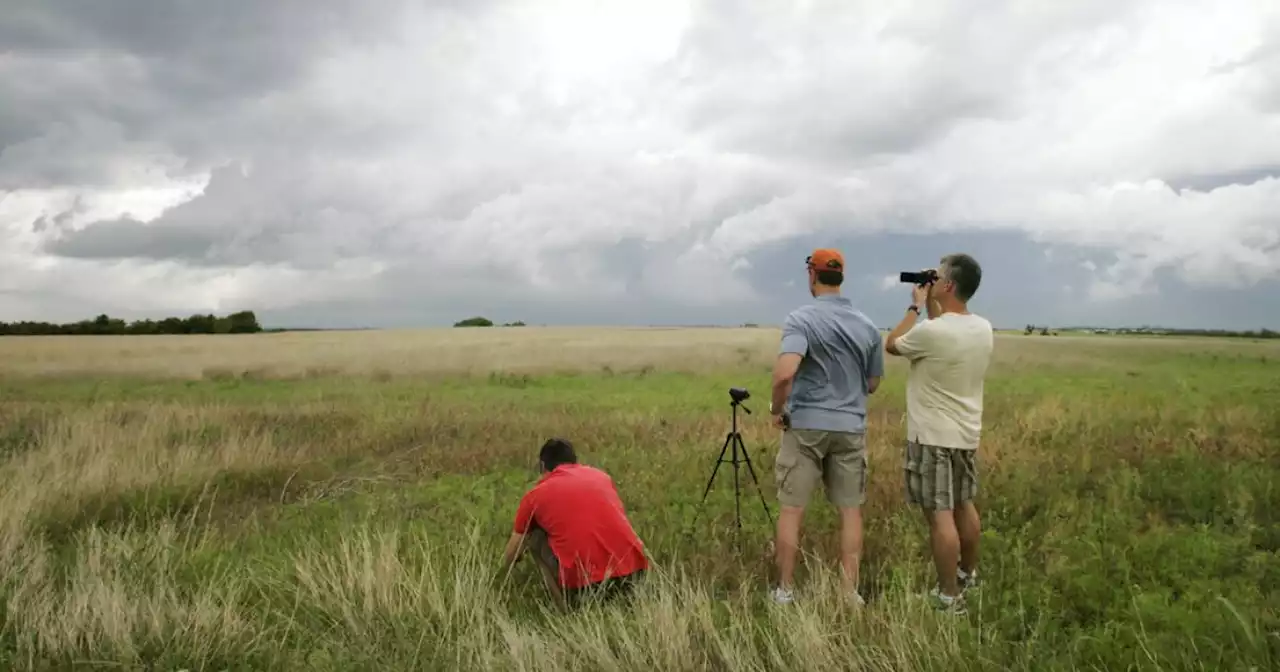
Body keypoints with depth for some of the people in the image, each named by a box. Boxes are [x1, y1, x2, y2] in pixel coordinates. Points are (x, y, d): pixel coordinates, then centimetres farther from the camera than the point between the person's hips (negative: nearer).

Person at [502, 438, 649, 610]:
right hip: (633, 575, 4)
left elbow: (509, 559, 27)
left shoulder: (535, 495, 14)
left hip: (585, 584, -4)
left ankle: (570, 604, 8)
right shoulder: (601, 475, 21)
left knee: (536, 537, 21)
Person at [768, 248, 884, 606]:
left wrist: (777, 410, -10)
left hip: (805, 424, -4)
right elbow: (873, 384, 13)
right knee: (851, 511, 10)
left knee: (791, 509, 6)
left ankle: (785, 590, 12)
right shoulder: (867, 326, 5)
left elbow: (784, 374, -26)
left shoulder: (801, 319, -12)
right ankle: (849, 592, 13)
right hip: (850, 426, 4)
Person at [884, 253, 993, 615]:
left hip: (932, 437, -8)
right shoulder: (983, 329, 1)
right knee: (964, 505, 21)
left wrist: (915, 306, 4)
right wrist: (931, 307, 14)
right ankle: (968, 573, 37)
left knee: (940, 514, -3)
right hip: (966, 434, 8)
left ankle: (949, 596, 2)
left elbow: (891, 344, -3)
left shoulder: (931, 332, -23)